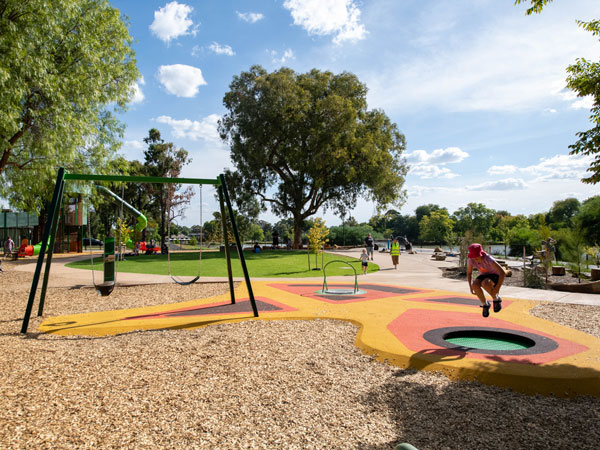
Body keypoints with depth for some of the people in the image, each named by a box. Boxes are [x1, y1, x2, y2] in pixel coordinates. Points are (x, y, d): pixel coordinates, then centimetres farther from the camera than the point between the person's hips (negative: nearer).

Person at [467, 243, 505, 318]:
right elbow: (469, 273, 0)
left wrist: (497, 288, -31)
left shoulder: (488, 259, -33)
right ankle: (484, 304, -3)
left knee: (485, 283, -37)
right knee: (475, 285, -29)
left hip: (495, 276, -4)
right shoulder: (470, 260, -19)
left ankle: (496, 299, -7)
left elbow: (503, 273, -31)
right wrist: (471, 287, -10)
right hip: (484, 276, 5)